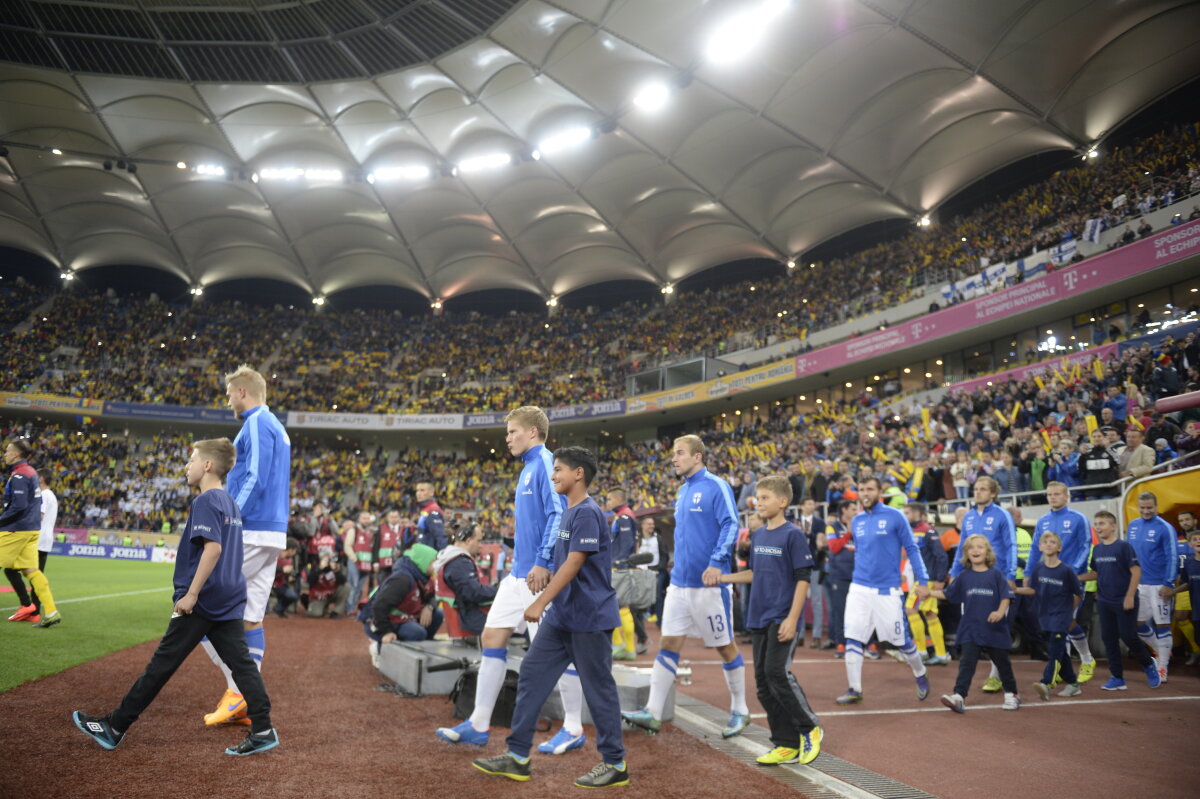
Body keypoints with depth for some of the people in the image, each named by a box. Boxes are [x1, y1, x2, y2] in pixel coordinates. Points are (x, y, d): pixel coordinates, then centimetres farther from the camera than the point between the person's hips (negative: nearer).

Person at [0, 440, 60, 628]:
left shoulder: (19, 476, -14)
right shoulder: (31, 472, 15)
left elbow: (18, 506, -21)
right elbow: (37, 501, 22)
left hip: (16, 530, -9)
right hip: (32, 529, 9)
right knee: (31, 570, 5)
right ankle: (51, 612, 0)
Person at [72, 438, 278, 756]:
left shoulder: (206, 501, -12)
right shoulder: (231, 503, 15)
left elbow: (213, 547, -23)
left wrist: (191, 594, -21)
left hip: (202, 600, -8)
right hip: (230, 600, 8)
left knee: (162, 664, 3)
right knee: (242, 663, 4)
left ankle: (115, 727, 16)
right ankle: (263, 730, 1)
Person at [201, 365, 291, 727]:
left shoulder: (256, 424, -9)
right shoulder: (278, 428, 21)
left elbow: (256, 480, -20)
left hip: (250, 532, -10)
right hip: (274, 534, 10)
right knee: (251, 618, 10)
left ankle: (237, 688, -3)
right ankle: (246, 704, 13)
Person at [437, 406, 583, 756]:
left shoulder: (545, 464, -12)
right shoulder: (528, 468, 17)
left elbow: (558, 515, -22)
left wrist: (542, 563, -26)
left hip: (539, 576, -10)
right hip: (518, 574, 10)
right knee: (492, 638, 8)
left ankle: (573, 729, 12)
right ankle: (478, 724, 17)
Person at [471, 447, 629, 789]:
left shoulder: (587, 513, -16)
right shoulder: (569, 512, 13)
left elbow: (573, 564, -22)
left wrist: (541, 602, -24)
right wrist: (545, 603, 21)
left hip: (589, 617, -10)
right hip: (561, 617, 10)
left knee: (599, 687, 1)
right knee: (532, 675, 9)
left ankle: (615, 764, 15)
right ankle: (517, 757, 16)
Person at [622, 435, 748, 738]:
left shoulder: (716, 487, -10)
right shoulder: (682, 491, 14)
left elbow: (731, 526, -17)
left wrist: (716, 563, -27)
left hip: (708, 583, -7)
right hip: (679, 582, 7)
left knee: (724, 646, 6)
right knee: (667, 644, 3)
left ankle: (740, 711, 21)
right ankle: (653, 712, 6)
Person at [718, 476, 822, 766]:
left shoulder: (793, 535, -9)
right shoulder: (757, 536, 11)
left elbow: (803, 578, -12)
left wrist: (792, 618, -17)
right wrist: (721, 577, 11)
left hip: (783, 619, -7)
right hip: (759, 619, 8)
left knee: (777, 672, -15)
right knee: (763, 680, 7)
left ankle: (810, 728, 8)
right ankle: (786, 745, 17)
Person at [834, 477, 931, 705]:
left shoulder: (894, 516, -5)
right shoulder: (856, 521, 9)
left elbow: (912, 549, -3)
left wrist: (922, 581, -7)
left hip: (887, 590, -4)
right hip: (859, 589, 4)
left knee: (900, 638, 7)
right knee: (852, 639, -3)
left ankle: (920, 675, 33)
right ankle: (854, 689, 6)